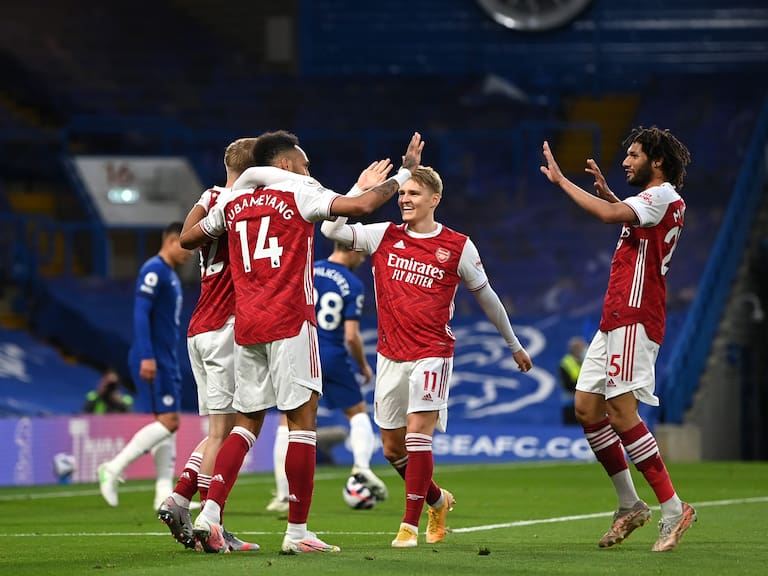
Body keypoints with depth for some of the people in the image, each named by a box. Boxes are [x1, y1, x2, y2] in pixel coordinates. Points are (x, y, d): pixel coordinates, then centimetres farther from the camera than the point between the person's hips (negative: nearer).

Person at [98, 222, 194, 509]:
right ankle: (114, 468, -9)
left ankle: (164, 495, 4)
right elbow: (141, 313, -18)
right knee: (167, 421, -14)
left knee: (170, 424, 6)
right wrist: (147, 356, -25)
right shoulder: (154, 270, -11)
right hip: (154, 361, -10)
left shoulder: (171, 276, 19)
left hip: (167, 361, 10)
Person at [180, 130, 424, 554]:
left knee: (246, 423, 11)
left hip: (245, 326, 6)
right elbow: (362, 206, -10)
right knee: (302, 420, -2)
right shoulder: (297, 193, -1)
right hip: (289, 323, -6)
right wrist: (404, 172, 2)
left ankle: (210, 512, -4)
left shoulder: (232, 202, 14)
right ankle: (297, 532, -4)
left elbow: (188, 239, 26)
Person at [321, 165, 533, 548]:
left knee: (418, 434, -18)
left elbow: (485, 296, 11)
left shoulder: (458, 246, -1)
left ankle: (410, 525, -13)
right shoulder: (383, 237, 5)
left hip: (432, 354, -4)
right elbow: (331, 230, -7)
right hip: (390, 355, 4)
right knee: (392, 449, 8)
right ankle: (438, 500, 34)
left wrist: (514, 344, 19)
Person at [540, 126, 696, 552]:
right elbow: (627, 217, 44)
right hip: (616, 320, 10)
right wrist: (606, 192, 26)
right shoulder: (657, 200, 20)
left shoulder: (663, 196, -10)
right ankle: (629, 505, 12)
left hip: (634, 319, -10)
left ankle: (673, 508, -15)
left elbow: (611, 214, -27)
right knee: (587, 408, 7)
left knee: (621, 411, -16)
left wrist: (561, 180, -18)